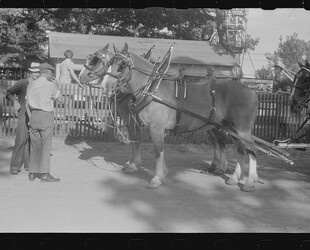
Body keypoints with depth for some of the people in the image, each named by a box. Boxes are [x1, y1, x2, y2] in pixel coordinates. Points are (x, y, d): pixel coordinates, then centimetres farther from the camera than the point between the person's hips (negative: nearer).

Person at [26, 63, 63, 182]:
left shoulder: (31, 85, 10)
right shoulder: (50, 85, -8)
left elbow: (28, 104, 12)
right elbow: (60, 99, 1)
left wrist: (31, 119, 18)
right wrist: (56, 85, 9)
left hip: (34, 115, 6)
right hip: (46, 115, -6)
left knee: (34, 145, 10)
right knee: (46, 146, -3)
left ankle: (32, 173, 13)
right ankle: (45, 174, -3)